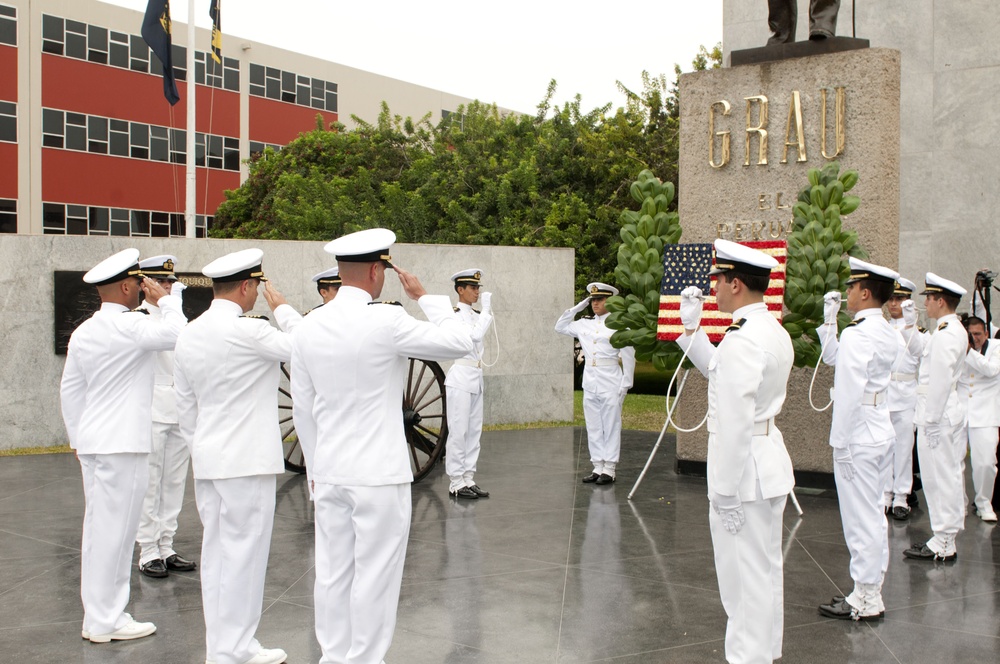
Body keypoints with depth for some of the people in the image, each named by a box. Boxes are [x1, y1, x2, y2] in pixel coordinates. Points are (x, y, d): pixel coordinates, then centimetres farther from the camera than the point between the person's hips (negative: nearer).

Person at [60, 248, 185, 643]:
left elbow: (70, 389, 18)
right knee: (114, 531, -3)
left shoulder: (83, 332, 13)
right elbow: (176, 334, -24)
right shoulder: (129, 325, -14)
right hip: (123, 443, -9)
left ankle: (98, 616, 21)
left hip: (92, 442, 9)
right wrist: (165, 300, -7)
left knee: (98, 528, 13)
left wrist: (78, 438, 25)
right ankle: (106, 621, 4)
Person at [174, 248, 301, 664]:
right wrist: (283, 310, 5)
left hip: (208, 459, 8)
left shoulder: (189, 335, 10)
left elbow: (185, 404, 16)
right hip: (247, 461, -8)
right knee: (243, 555, -1)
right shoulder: (247, 331, -16)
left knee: (217, 552, 13)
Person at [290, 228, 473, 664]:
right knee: (375, 575, 3)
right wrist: (424, 297, 2)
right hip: (379, 472, -6)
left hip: (329, 474, 6)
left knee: (333, 573, 13)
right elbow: (460, 343, -8)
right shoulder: (386, 321, -16)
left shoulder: (308, 327, 4)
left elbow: (302, 407, 11)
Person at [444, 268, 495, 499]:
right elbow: (476, 335, -25)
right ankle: (456, 484, 1)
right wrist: (486, 309, -18)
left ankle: (468, 479, 15)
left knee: (474, 432, 9)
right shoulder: (455, 314, -11)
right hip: (461, 378, -8)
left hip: (476, 378, 9)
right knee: (458, 432, -4)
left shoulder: (476, 315, 14)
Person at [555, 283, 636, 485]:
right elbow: (560, 327, 20)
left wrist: (626, 384, -9)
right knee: (593, 427, 8)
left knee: (611, 426, 0)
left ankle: (609, 470, 5)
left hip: (610, 382, -6)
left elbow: (628, 356, -5)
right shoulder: (585, 324, 10)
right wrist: (577, 308, 9)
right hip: (590, 382, 6)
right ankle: (598, 467, 15)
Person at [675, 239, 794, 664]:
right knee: (765, 569, 20)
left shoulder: (742, 338, -21)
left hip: (745, 464, -10)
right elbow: (720, 372, 23)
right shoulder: (775, 332, 10)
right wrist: (692, 327, 15)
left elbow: (735, 421, -24)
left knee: (744, 576, 1)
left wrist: (726, 493, -21)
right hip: (768, 458, 10)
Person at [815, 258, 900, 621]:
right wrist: (829, 319, 17)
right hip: (881, 432, 10)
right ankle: (872, 592, 26)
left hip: (859, 437, -10)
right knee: (875, 514, 15)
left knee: (860, 518, -2)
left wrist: (841, 442, -18)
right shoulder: (887, 333, 12)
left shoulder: (858, 334, -18)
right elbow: (834, 357, 24)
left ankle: (865, 601, 7)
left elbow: (850, 391, -22)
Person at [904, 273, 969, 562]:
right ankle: (946, 539, 23)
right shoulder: (956, 330, 14)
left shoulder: (945, 334, -18)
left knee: (940, 478, -4)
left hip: (938, 413, -11)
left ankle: (942, 546, 2)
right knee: (949, 477, 14)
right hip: (951, 410, 11)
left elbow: (940, 381, -22)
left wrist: (930, 420, -20)